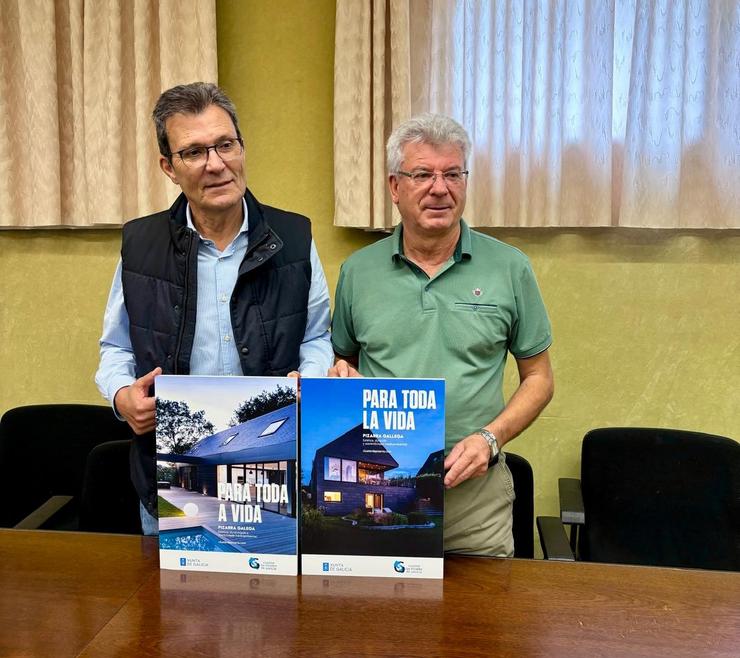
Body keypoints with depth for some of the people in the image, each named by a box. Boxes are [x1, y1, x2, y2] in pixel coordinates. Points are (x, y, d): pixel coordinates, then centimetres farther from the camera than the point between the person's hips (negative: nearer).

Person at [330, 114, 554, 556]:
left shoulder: (509, 268, 0)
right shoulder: (358, 271, 4)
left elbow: (538, 377, 5)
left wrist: (490, 438, -10)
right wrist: (341, 376, -7)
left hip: (474, 485, -1)